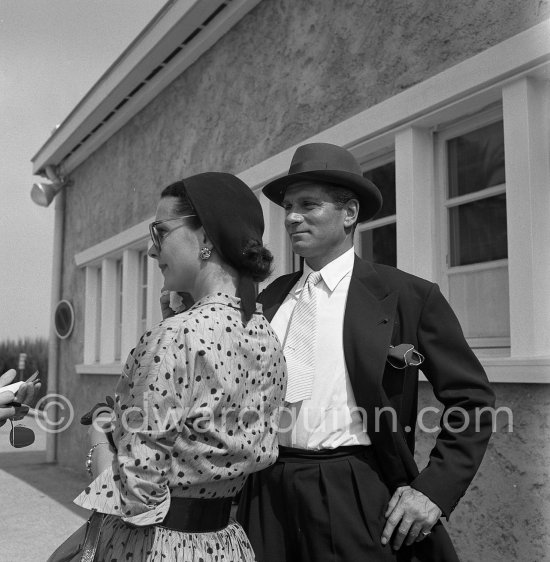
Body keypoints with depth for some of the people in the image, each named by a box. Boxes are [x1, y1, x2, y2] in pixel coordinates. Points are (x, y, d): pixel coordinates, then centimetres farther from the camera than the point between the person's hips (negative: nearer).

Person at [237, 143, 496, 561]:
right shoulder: (270, 299, 7)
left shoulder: (408, 296, -5)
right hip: (268, 493, 4)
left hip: (357, 499, -3)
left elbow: (472, 399, -3)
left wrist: (436, 490, -10)